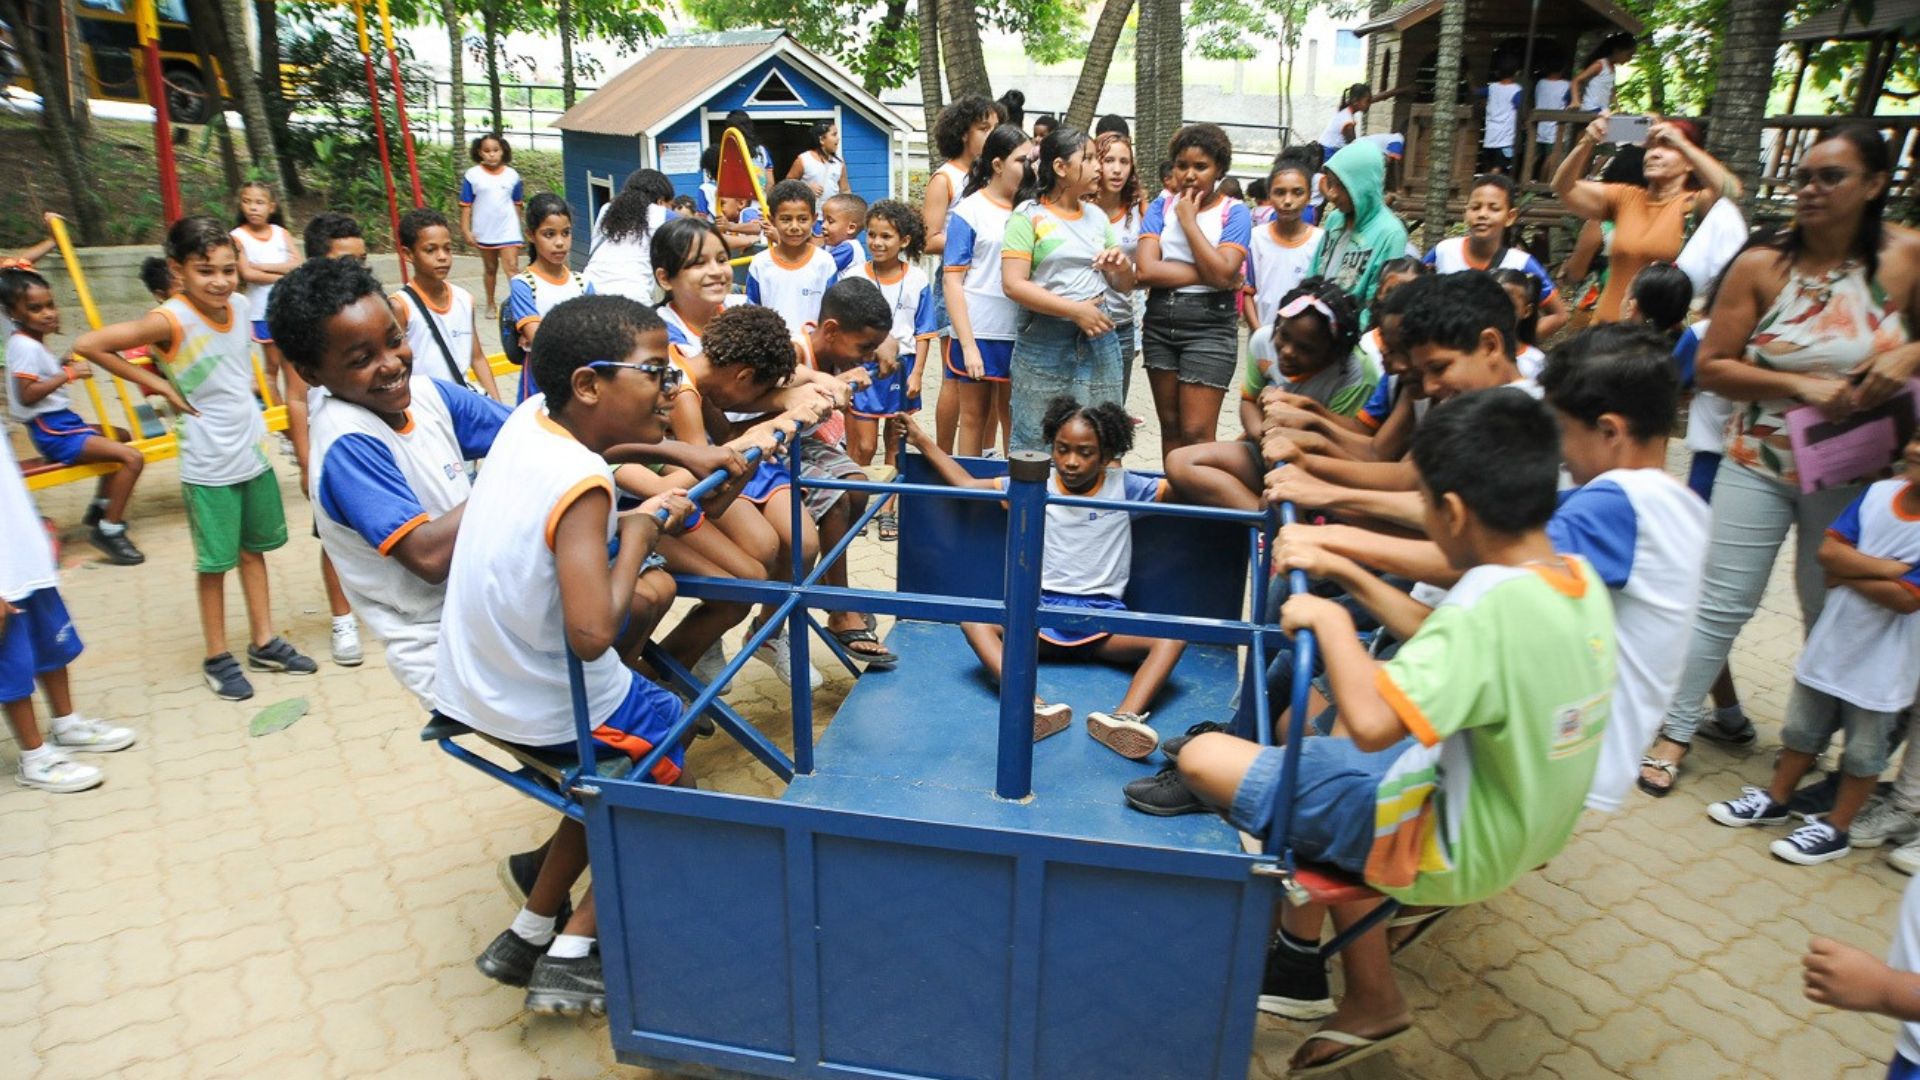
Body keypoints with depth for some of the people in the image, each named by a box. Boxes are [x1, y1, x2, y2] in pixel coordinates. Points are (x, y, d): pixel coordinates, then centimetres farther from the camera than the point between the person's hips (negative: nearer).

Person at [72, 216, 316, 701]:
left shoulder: (240, 306, -2)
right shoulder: (171, 321, -19)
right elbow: (88, 344, -22)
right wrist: (158, 386, -17)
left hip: (254, 452, 6)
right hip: (209, 466, -5)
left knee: (254, 550, 16)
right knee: (215, 563, 6)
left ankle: (264, 643, 29)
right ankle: (218, 659, 20)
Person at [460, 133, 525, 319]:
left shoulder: (512, 175, -3)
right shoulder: (472, 175, -7)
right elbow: (466, 205, -4)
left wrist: (518, 227, 13)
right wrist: (466, 230, -7)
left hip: (508, 231, -1)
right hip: (484, 232, 1)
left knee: (512, 268, -11)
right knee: (490, 269, 15)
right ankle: (491, 304, 29)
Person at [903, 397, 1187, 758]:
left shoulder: (1123, 488, 5)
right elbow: (967, 485, 15)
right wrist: (921, 441, 14)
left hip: (1104, 613, 0)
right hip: (1042, 608, 1)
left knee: (1172, 636, -29)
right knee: (974, 620, -30)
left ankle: (1124, 717, -52)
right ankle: (1038, 708, -51)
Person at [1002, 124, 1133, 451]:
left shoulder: (1097, 217, 14)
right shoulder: (1029, 216, -3)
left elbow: (1124, 287, 20)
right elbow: (1013, 285, -13)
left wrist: (1123, 268, -4)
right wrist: (1075, 310, -18)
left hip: (1098, 341, 5)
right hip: (1043, 342, -5)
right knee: (1034, 445, 2)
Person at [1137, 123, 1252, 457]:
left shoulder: (1234, 212, -2)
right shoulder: (1161, 206, 5)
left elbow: (1223, 274, -17)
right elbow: (1147, 270, -8)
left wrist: (1189, 221, -10)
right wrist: (1206, 275, -13)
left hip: (1209, 326, -4)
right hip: (1160, 323, 4)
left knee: (1196, 433, -7)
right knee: (1170, 427, 11)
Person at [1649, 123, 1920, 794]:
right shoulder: (1762, 267, -8)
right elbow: (1712, 366, -9)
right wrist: (1800, 386, -19)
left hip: (1851, 474, 1)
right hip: (1760, 462, -1)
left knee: (1833, 614, 14)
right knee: (1723, 604, 2)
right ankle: (1677, 729, 15)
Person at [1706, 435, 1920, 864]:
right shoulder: (1877, 494, -5)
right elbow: (1829, 551, -9)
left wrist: (1849, 574, -14)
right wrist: (1885, 567, -22)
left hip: (1882, 666, -5)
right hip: (1830, 646, 5)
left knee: (1864, 749, 12)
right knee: (1803, 728, 20)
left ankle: (1835, 828, 26)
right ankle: (1775, 800, 36)